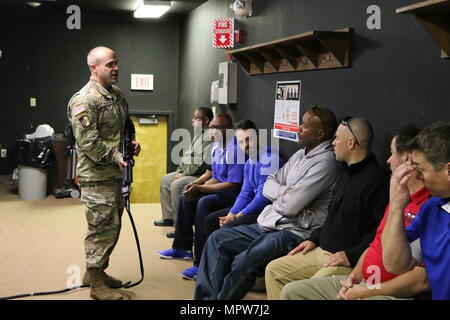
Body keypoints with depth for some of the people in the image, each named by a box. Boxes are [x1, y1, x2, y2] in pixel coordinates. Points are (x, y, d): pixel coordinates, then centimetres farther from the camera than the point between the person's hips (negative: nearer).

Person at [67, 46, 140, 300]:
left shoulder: (117, 95, 13)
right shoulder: (84, 100, -16)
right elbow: (88, 142, -22)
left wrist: (131, 141, 7)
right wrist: (114, 157, -18)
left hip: (115, 173, 9)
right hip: (97, 176, -9)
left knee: (113, 225, 16)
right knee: (103, 226, -5)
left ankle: (95, 271, 31)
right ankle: (97, 283, 7)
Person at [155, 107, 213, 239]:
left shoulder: (210, 138, -18)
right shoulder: (198, 135, 17)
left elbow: (204, 164, -24)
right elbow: (187, 155, 23)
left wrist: (184, 174, -18)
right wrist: (179, 171, 10)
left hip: (200, 176, -11)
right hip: (187, 172, 11)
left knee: (176, 185, -27)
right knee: (165, 180, 15)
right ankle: (168, 218, 21)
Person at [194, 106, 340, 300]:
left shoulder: (326, 162, -15)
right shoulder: (300, 155, 15)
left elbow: (291, 206, -20)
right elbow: (267, 187, 13)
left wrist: (276, 197, 1)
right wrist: (285, 192, -8)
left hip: (296, 232, -10)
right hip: (270, 224, 10)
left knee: (243, 262, -28)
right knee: (217, 239, 3)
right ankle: (207, 295, 0)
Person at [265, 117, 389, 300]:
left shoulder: (376, 179, -17)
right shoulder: (347, 174, 18)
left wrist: (352, 256, -22)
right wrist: (314, 239, 18)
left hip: (351, 262, -10)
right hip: (322, 251, 10)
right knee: (274, 271, 10)